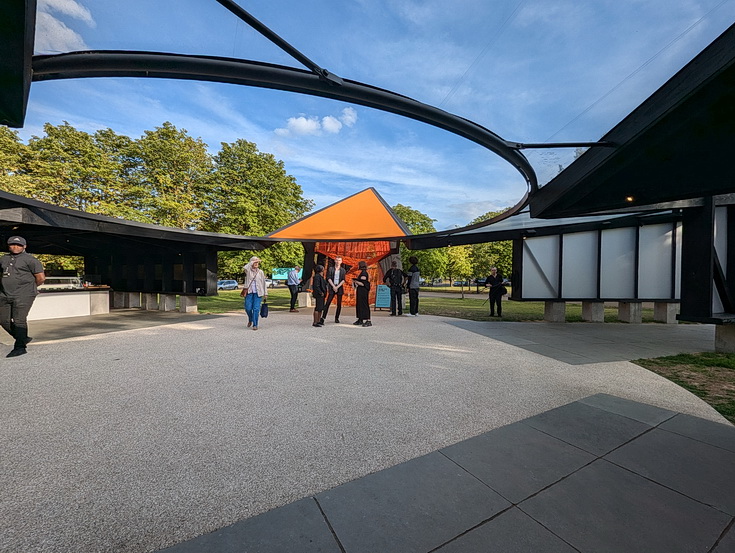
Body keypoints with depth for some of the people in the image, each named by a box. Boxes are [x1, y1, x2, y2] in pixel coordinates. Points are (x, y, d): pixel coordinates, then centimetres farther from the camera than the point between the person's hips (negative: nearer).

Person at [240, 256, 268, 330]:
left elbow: (264, 283, 8)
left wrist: (265, 293, 4)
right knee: (248, 308, -1)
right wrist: (252, 261, -15)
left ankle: (255, 325, 5)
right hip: (249, 292, 0)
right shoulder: (248, 271, 3)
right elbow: (244, 268, -22)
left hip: (258, 293, 0)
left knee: (256, 309, -4)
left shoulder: (260, 272, 7)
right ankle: (250, 320, 29)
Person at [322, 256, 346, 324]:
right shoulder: (331, 269, 6)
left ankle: (336, 318, 11)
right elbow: (329, 278, 0)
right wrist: (333, 286, -10)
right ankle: (323, 317, -6)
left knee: (339, 304, 2)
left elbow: (343, 280, 0)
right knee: (327, 303, -8)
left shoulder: (343, 270, 7)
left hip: (339, 288, 1)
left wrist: (337, 287, -10)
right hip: (332, 287, -1)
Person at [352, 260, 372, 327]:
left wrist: (356, 281, -11)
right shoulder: (362, 272, 17)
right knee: (359, 304, 14)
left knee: (364, 304, -10)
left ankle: (368, 321, -9)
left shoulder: (364, 273, -14)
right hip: (361, 291, 11)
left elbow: (363, 283, -20)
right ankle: (360, 320, 23)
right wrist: (355, 281, 14)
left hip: (363, 291, -11)